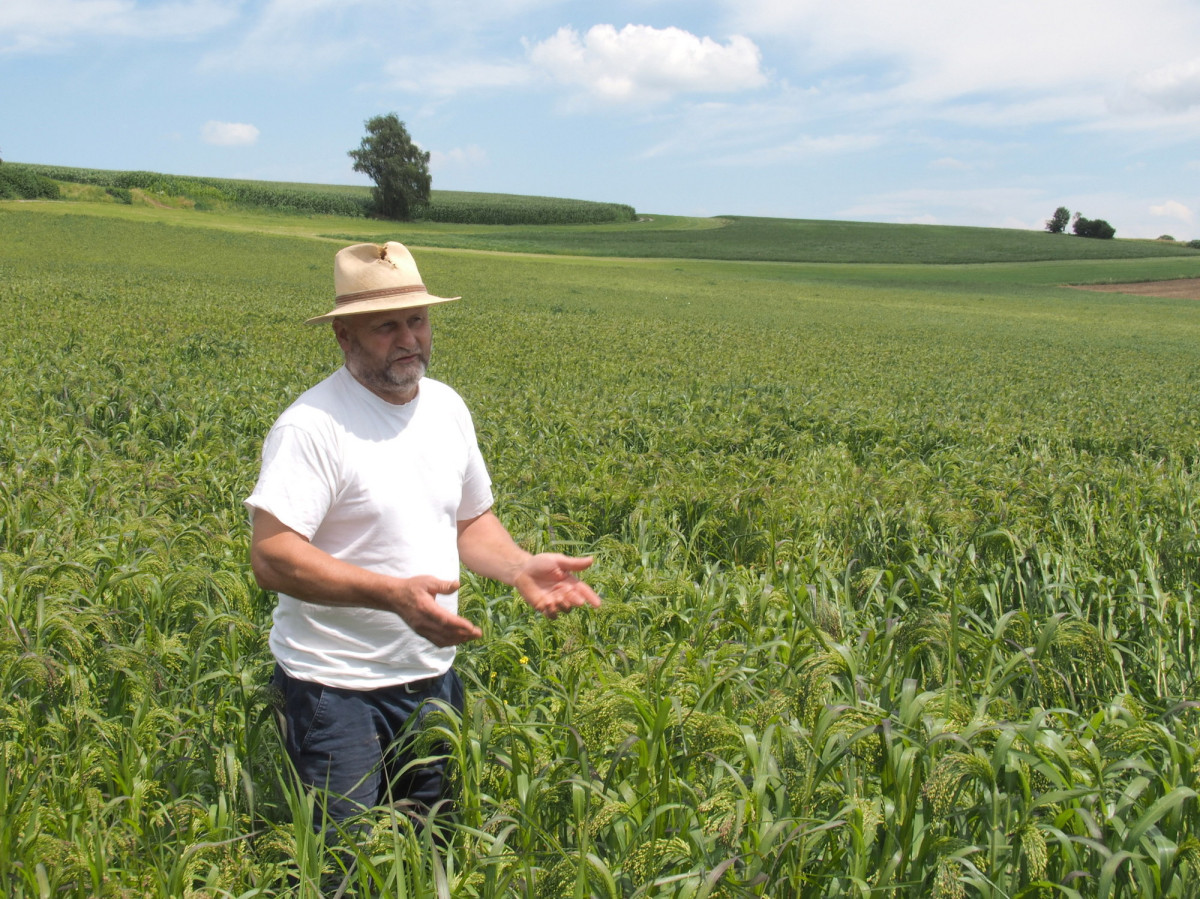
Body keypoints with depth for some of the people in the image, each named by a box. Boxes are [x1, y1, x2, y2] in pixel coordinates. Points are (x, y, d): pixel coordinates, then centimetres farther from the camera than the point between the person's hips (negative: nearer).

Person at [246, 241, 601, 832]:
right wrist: (394, 593, -34)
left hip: (432, 678, 7)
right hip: (337, 688, -6)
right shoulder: (313, 425, -18)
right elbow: (271, 556, -24)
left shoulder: (447, 407, 5)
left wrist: (521, 568, -4)